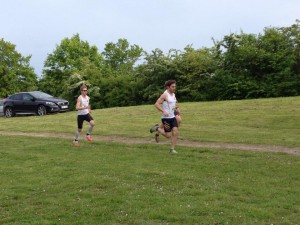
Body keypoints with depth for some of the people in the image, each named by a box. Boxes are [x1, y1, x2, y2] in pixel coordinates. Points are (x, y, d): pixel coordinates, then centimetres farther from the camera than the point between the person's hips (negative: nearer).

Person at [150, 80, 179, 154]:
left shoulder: (173, 94, 11)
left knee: (175, 133, -7)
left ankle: (172, 149, 3)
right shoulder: (165, 95, -13)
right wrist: (163, 111, -28)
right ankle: (157, 128, 22)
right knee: (168, 135, -2)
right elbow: (156, 104, -18)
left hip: (173, 117, 7)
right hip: (166, 118, -7)